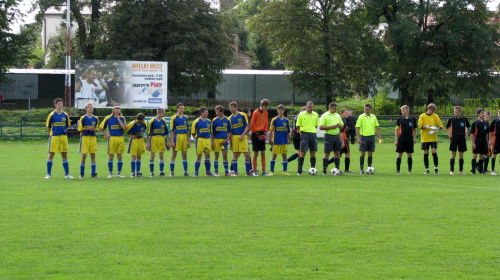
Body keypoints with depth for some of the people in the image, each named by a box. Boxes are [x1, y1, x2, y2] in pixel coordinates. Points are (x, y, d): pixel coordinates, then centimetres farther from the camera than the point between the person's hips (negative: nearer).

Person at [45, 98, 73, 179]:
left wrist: (64, 133, 9)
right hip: (54, 136, -3)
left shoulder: (65, 115, 6)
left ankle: (67, 174, 10)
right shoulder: (52, 115, -4)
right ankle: (48, 174, 6)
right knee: (51, 155, 0)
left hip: (63, 137, 3)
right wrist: (51, 135, 6)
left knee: (64, 155, 5)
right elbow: (48, 127, 4)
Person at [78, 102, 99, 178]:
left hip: (93, 137, 3)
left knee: (93, 155, 2)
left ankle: (93, 173, 6)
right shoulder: (83, 118, -1)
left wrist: (94, 129, -7)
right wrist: (88, 128, -14)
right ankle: (82, 174, 6)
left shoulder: (95, 118, 9)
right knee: (84, 155, -3)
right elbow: (80, 129, -3)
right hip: (84, 137, -3)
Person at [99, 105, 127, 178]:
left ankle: (119, 173, 12)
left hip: (120, 138, 2)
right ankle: (110, 173, 9)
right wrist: (105, 135, 1)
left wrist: (118, 119, -10)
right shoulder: (108, 118, 2)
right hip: (112, 138, -2)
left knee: (119, 156, 3)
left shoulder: (122, 118, 8)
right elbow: (101, 127, 8)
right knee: (111, 156, 0)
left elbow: (124, 127, -7)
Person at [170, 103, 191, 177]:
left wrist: (188, 141, 10)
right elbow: (172, 130, -4)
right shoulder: (174, 118, -3)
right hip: (177, 136, -4)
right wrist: (172, 141, -9)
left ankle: (185, 172, 9)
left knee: (184, 155, 5)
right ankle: (171, 172, 6)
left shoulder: (185, 118, 10)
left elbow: (187, 130, 14)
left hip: (184, 137, 4)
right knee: (174, 155, 0)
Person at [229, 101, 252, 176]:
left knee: (247, 154, -4)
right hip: (234, 138, 2)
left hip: (243, 137, -2)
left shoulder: (242, 115, 1)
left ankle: (248, 171, 8)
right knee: (235, 155, 0)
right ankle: (235, 172, 6)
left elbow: (247, 127, 0)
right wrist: (230, 141, 6)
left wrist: (242, 135, -11)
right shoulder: (230, 118, 8)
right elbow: (229, 131, 11)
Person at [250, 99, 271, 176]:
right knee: (256, 153, -3)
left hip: (262, 135, 6)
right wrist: (257, 133, -11)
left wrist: (265, 132, 2)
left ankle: (263, 171, 6)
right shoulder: (256, 113, -11)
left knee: (263, 153, 4)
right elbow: (252, 125, -10)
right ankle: (254, 171, 2)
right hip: (256, 134, -6)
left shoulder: (265, 113, 8)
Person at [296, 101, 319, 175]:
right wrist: (303, 130, -2)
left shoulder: (315, 115, 10)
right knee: (302, 152, -6)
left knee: (313, 153, 5)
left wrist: (313, 130, 8)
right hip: (304, 134, -4)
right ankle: (299, 171, -4)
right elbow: (298, 126, 2)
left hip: (313, 134, 4)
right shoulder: (301, 115, -1)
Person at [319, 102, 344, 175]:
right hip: (329, 136, -6)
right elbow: (321, 127, -13)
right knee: (327, 153, -4)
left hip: (337, 136, 6)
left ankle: (337, 169, 11)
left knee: (337, 153, 6)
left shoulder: (337, 115, 13)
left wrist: (339, 125, -5)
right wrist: (332, 127, -18)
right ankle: (324, 170, -1)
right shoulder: (325, 116, -5)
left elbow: (342, 125, 20)